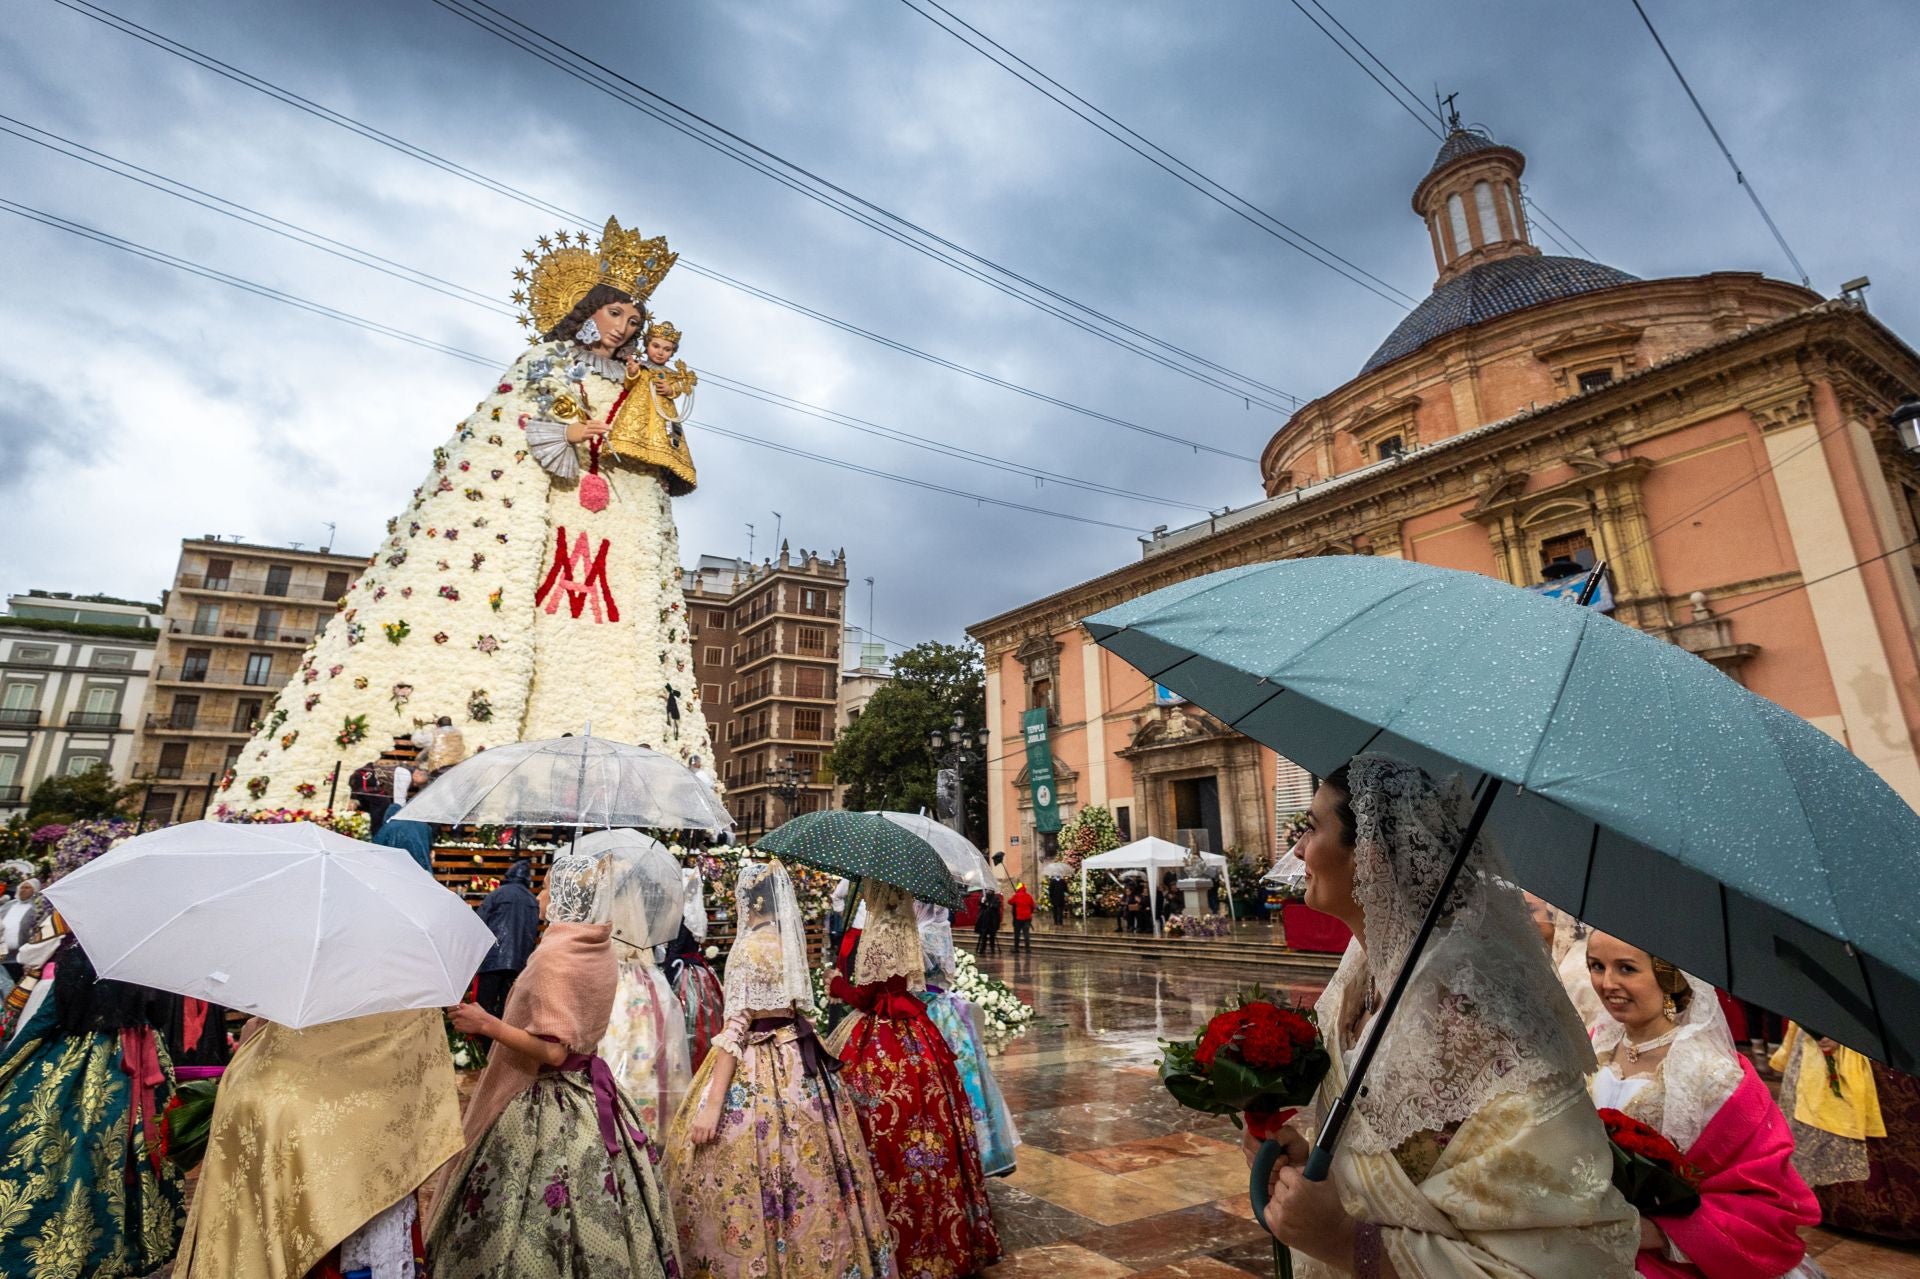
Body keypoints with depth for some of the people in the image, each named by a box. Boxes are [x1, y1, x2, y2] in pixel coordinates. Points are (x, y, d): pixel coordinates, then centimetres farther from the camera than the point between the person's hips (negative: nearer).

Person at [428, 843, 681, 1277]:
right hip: (588, 1091, 8)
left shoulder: (555, 955, -21)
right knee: (589, 1209, 16)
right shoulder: (598, 950, 3)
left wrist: (486, 1024, -17)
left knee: (535, 1213, 5)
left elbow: (553, 1050, -23)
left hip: (546, 1108, -8)